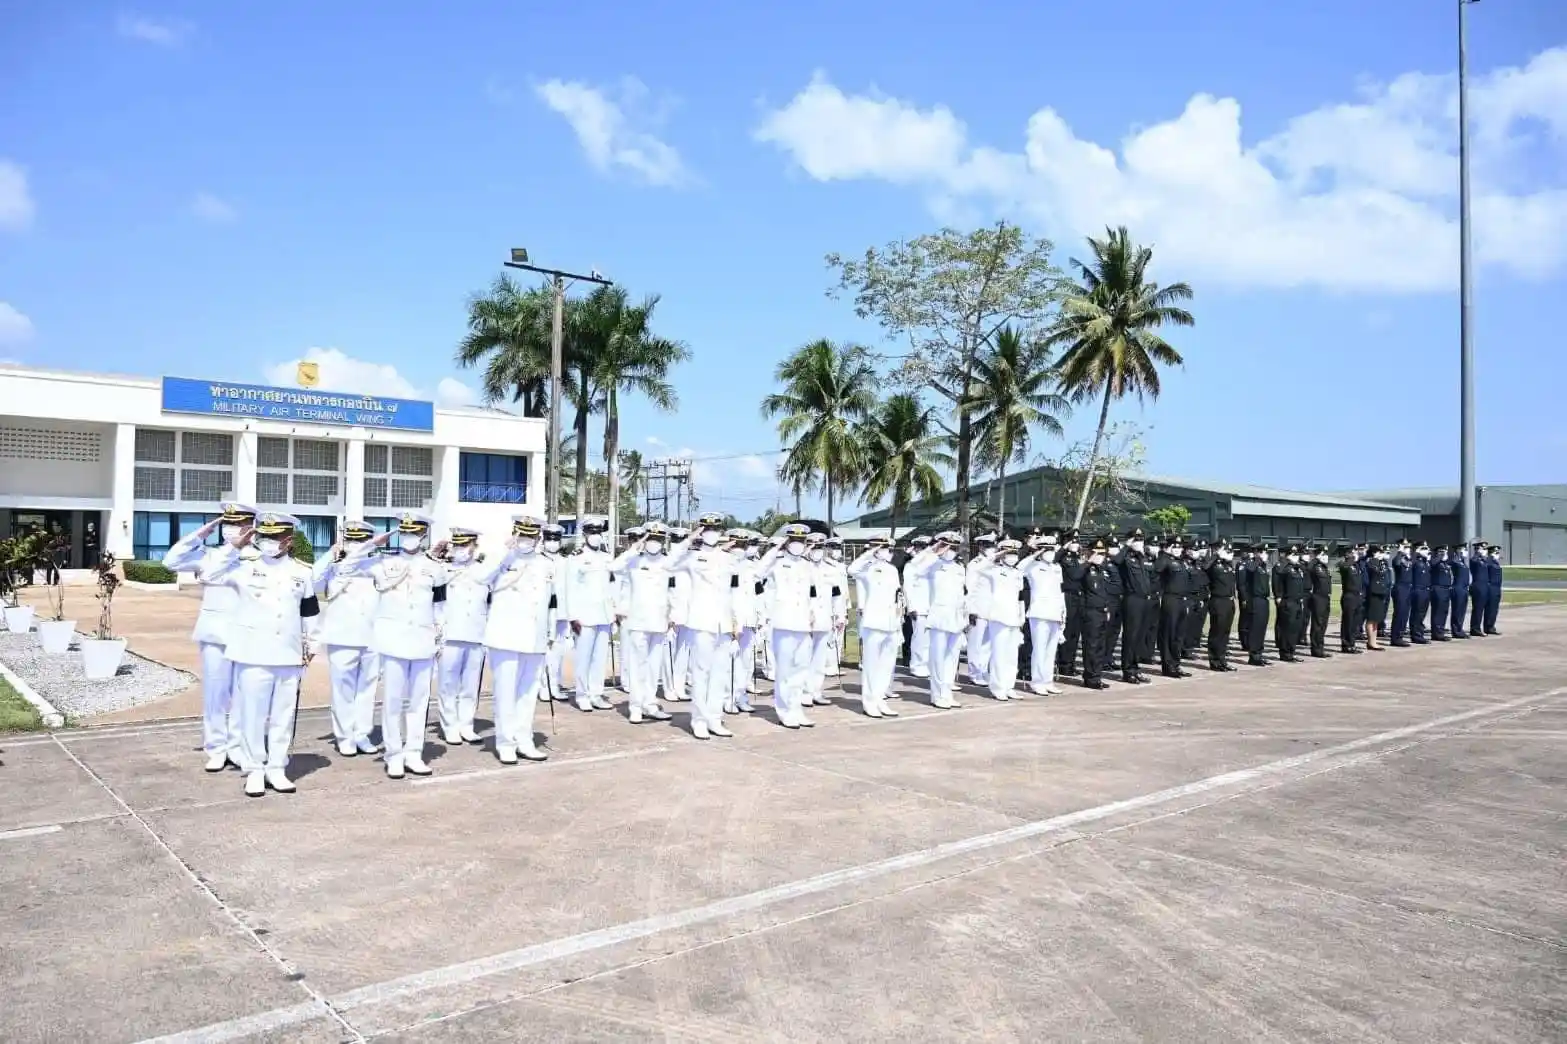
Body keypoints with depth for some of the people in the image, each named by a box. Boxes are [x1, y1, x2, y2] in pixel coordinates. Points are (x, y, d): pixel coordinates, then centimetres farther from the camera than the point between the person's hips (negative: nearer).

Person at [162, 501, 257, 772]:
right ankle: (216, 749, 14)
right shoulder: (209, 555, 8)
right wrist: (198, 536, -3)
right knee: (214, 692, 5)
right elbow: (171, 562, -1)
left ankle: (237, 747, 16)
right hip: (215, 632, 2)